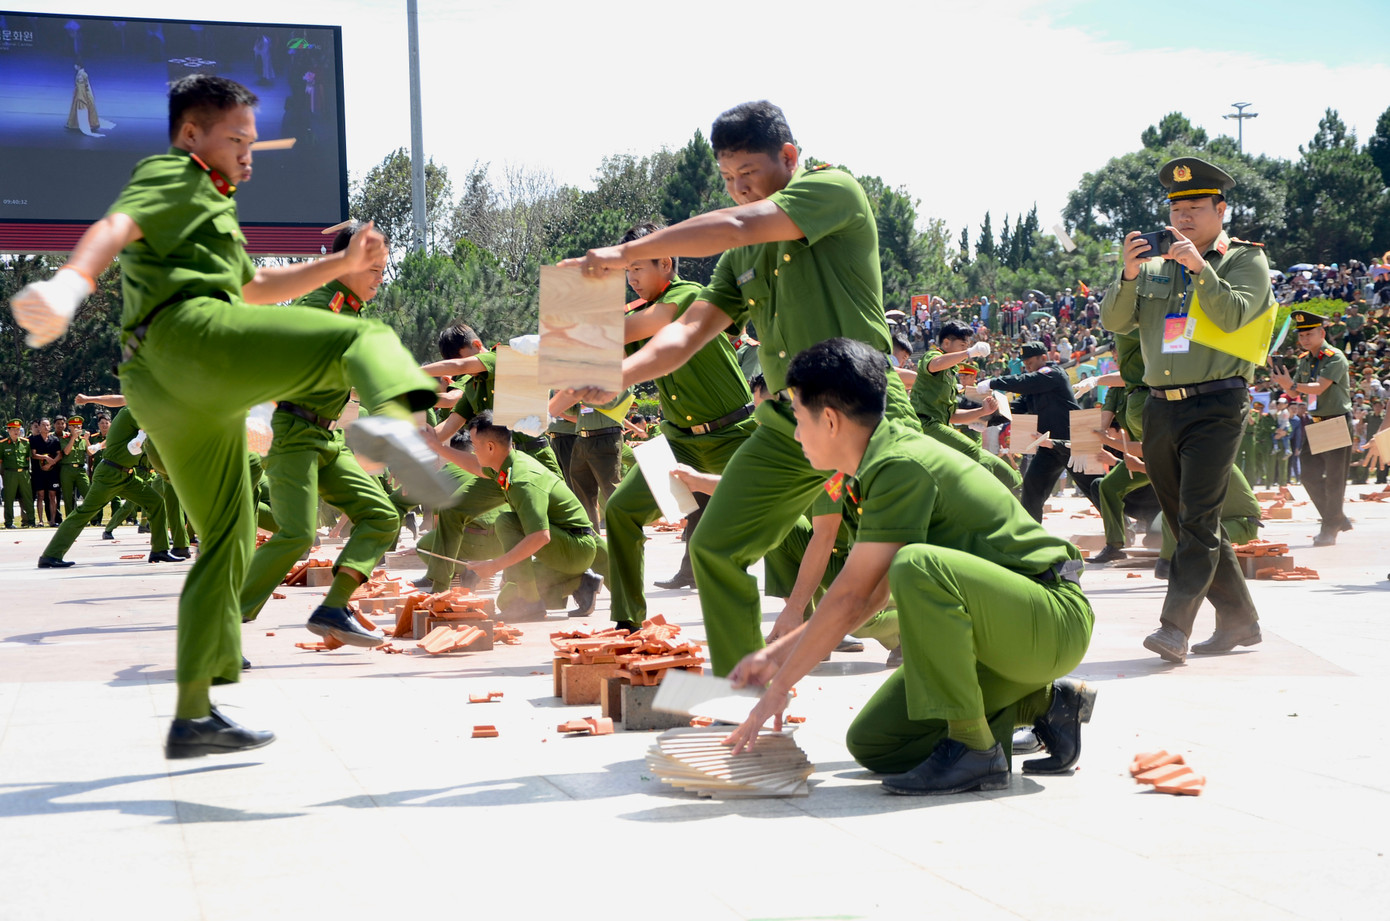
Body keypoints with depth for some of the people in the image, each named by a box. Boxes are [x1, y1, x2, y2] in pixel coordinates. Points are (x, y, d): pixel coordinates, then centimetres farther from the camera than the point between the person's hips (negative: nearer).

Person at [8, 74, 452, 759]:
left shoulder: (205, 203, 39)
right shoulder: (172, 176, 9)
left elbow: (256, 289, 46)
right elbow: (114, 228, -12)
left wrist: (344, 263, 33)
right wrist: (70, 282, -34)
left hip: (170, 395, 10)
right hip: (190, 332, -10)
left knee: (227, 542, 13)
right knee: (367, 338, -16)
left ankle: (194, 717, 12)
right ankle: (388, 419, -53)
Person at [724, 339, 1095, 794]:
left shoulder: (902, 467, -21)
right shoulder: (875, 471, 10)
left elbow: (849, 597, -21)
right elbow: (872, 595, 18)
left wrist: (779, 686, -13)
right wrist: (778, 653, 17)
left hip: (1055, 619, -10)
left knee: (918, 564, -36)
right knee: (872, 744, 2)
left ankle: (974, 749, -23)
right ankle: (1041, 703, 12)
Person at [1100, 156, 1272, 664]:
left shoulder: (1245, 260, 3)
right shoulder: (1154, 268, 16)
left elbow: (1234, 315, -13)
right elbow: (1114, 321, 5)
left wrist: (1201, 269, -23)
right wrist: (1129, 275, -11)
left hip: (1216, 404, -6)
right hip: (1161, 407, 6)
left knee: (1198, 518, -14)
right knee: (1186, 521, 10)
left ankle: (1175, 627, -19)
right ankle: (1238, 620, 20)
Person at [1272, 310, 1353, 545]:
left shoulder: (1335, 357, -12)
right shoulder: (1304, 360, 11)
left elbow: (1320, 387, -24)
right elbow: (1295, 391, 14)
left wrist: (1292, 384, -35)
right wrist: (1283, 381, -6)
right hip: (1315, 423, 8)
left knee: (1334, 478, -4)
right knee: (1310, 476, 7)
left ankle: (1330, 529, 2)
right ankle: (1337, 519, 20)